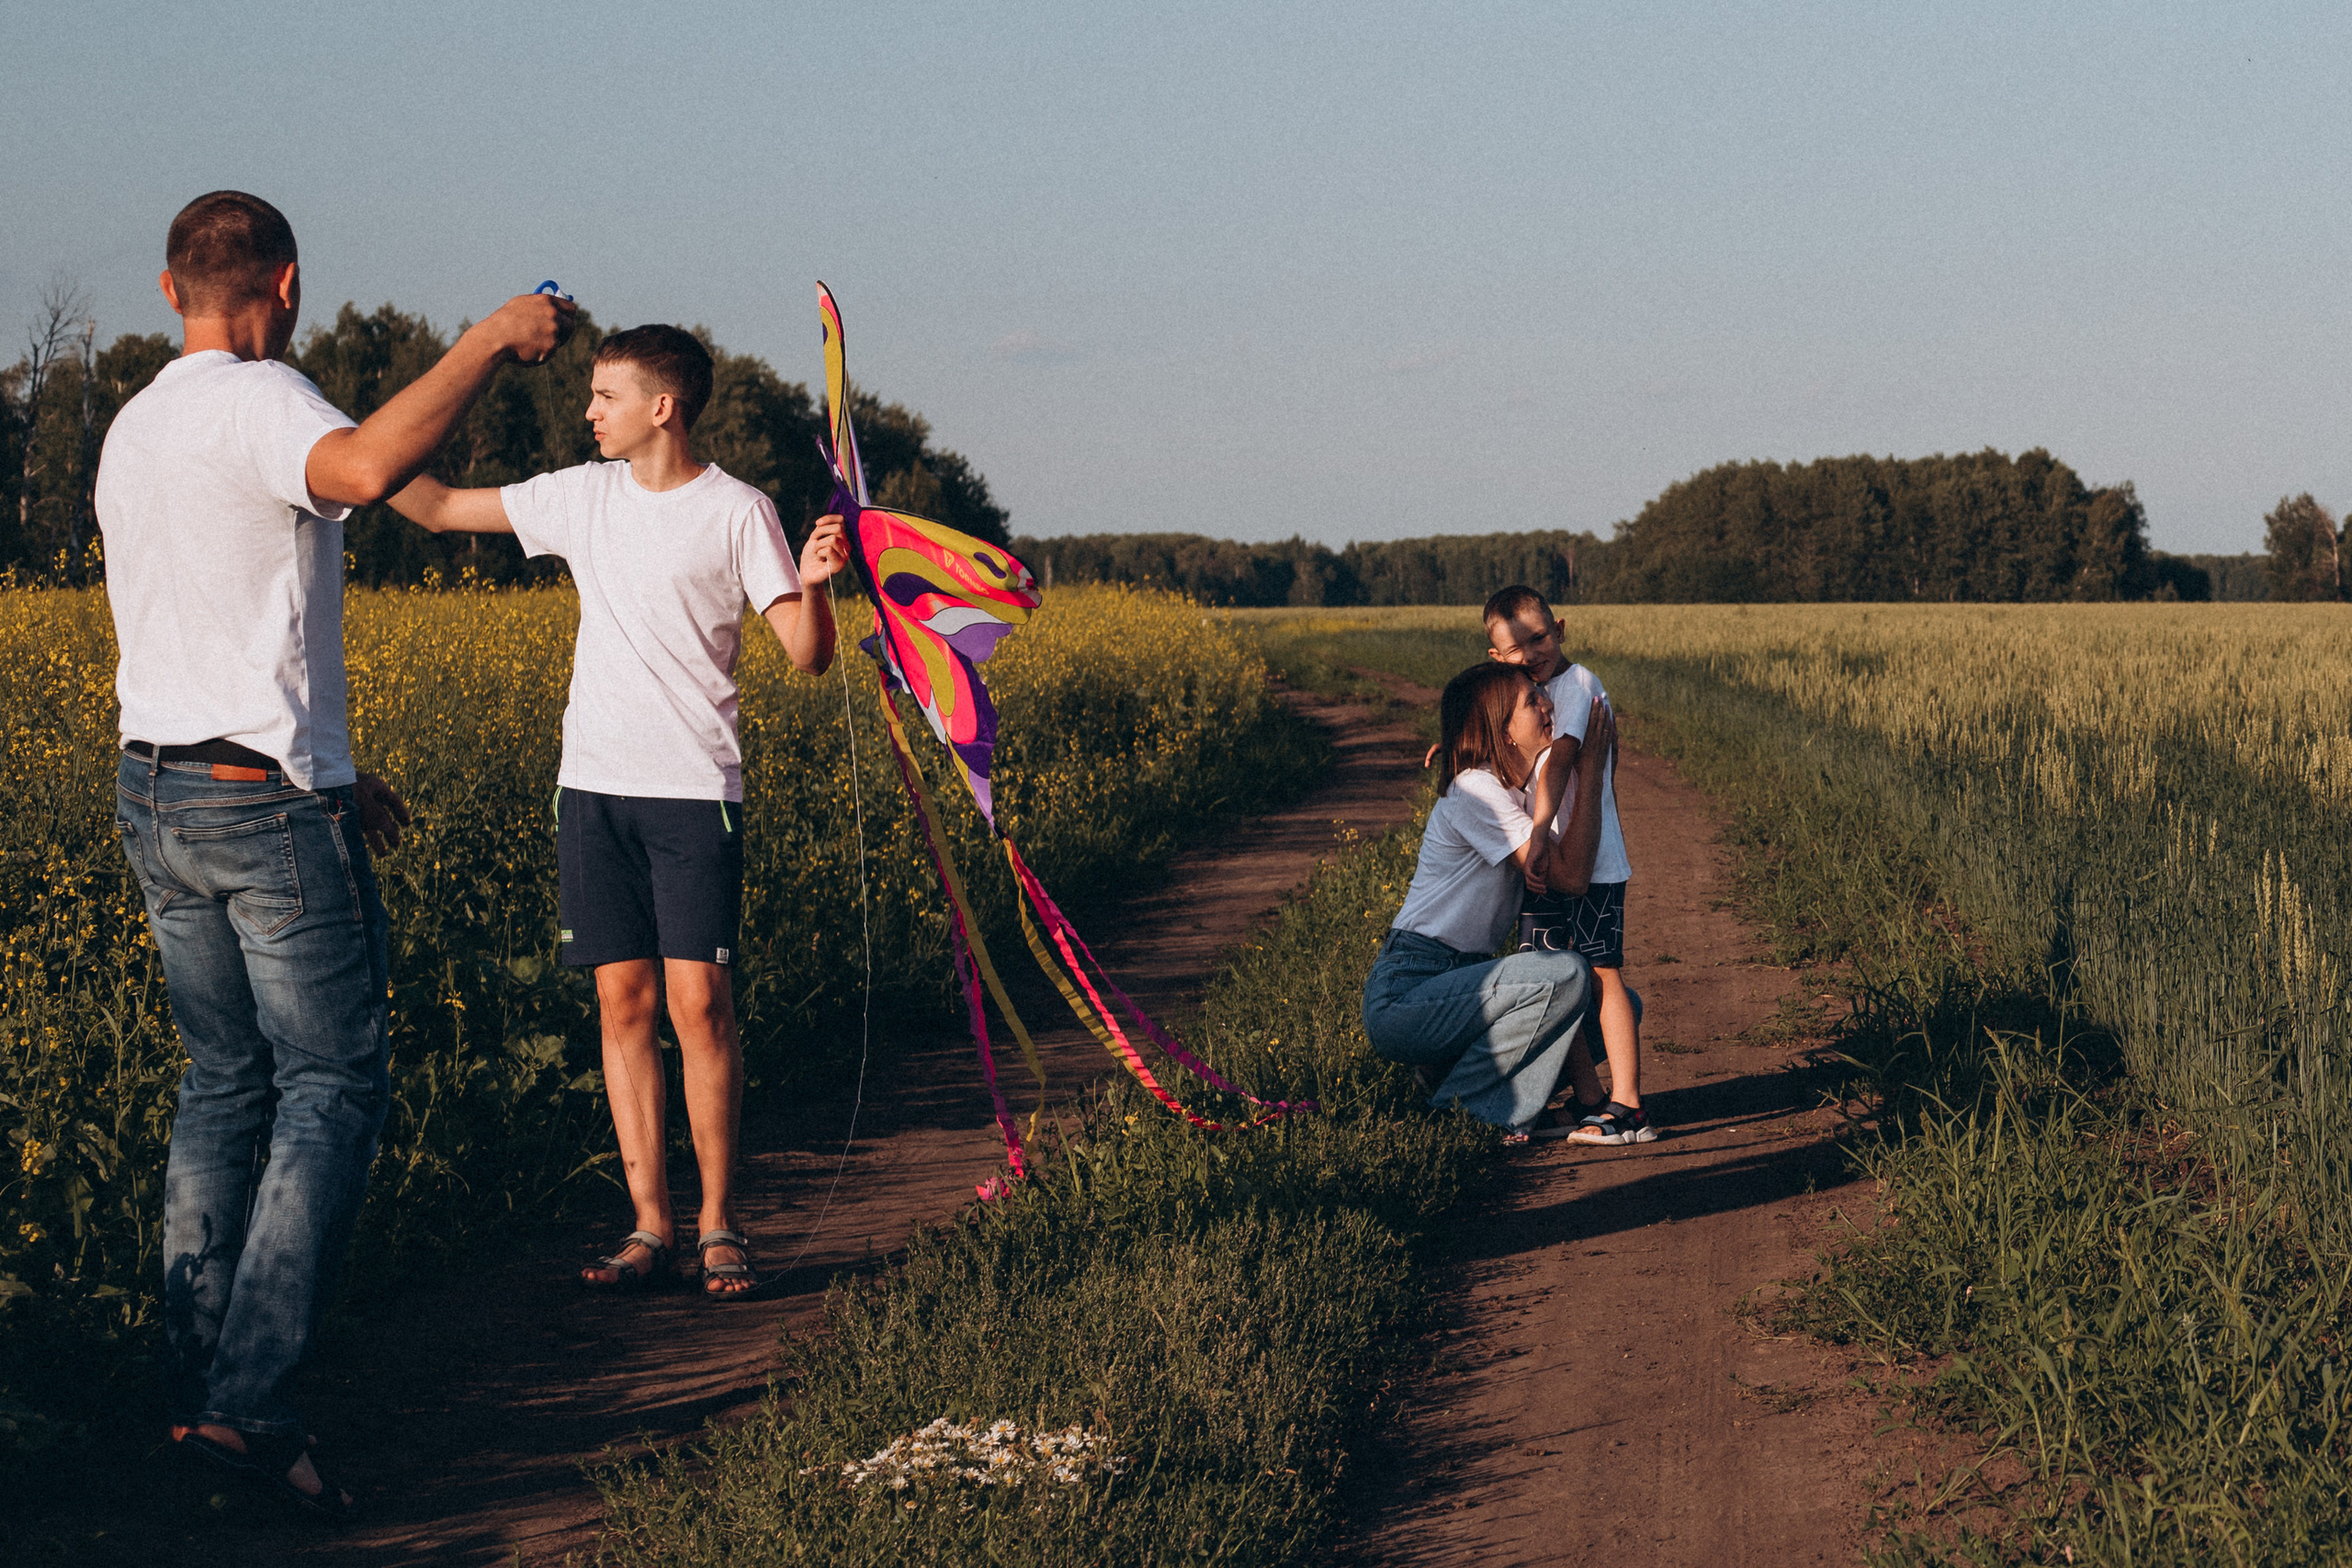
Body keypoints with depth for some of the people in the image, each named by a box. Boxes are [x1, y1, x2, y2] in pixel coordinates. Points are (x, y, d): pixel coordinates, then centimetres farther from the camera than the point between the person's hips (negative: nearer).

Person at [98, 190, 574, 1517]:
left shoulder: (132, 429, 15)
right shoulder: (258, 403, -13)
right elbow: (365, 470, -37)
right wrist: (491, 340, -25)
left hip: (156, 795, 8)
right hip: (271, 808, -8)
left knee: (224, 1081, 15)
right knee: (333, 1090, -3)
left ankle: (194, 1381, 15)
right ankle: (252, 1403, -11)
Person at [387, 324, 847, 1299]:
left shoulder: (738, 513, -3)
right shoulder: (581, 497, 9)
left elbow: (809, 657, -6)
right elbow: (439, 509, 17)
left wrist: (814, 585, -26)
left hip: (694, 791, -4)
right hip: (594, 786, 4)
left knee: (697, 1002, -7)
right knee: (622, 1002, 3)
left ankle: (719, 1225, 3)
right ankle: (650, 1226, 8)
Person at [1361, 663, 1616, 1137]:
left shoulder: (1512, 788, 13)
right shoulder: (1475, 792, -17)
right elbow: (1570, 874, -21)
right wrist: (1591, 769, -17)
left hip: (1457, 983, 9)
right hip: (1402, 999, -9)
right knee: (1565, 974, -25)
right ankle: (1458, 1106, -12)